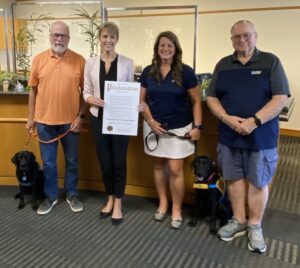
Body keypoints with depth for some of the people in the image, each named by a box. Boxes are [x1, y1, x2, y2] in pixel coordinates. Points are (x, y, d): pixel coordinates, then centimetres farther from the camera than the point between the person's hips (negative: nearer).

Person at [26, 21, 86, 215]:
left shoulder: (79, 60, -4)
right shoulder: (39, 59, 1)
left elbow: (85, 91, 0)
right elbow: (33, 90, 5)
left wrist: (80, 116, -6)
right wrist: (31, 117, 5)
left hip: (70, 121, -1)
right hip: (45, 120, 1)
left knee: (72, 161, 13)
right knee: (48, 162, 11)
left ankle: (72, 195, 30)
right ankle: (51, 196, 29)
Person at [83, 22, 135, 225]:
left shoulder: (127, 62, -1)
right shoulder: (91, 63, 4)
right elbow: (86, 93, 6)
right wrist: (93, 100, -16)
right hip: (98, 118, 2)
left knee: (119, 161, 4)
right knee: (104, 161, 11)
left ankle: (118, 204, 20)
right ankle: (110, 199, 30)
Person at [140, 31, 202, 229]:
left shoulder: (185, 72, -7)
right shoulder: (148, 72, 2)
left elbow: (196, 102, -3)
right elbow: (142, 100, 6)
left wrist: (197, 126, -9)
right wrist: (151, 121, -7)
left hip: (179, 128, -3)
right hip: (155, 127, 3)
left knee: (175, 169, -3)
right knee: (159, 165, 12)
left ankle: (177, 209, 16)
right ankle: (163, 203, 31)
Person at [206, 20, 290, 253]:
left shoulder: (270, 61, -2)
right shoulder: (223, 65, 8)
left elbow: (280, 98, -9)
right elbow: (212, 97, 5)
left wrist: (254, 121, -20)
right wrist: (227, 118, -13)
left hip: (261, 136, -3)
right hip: (229, 135, 3)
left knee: (258, 181, 6)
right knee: (234, 178, 11)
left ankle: (255, 226, 22)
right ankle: (239, 221, 28)